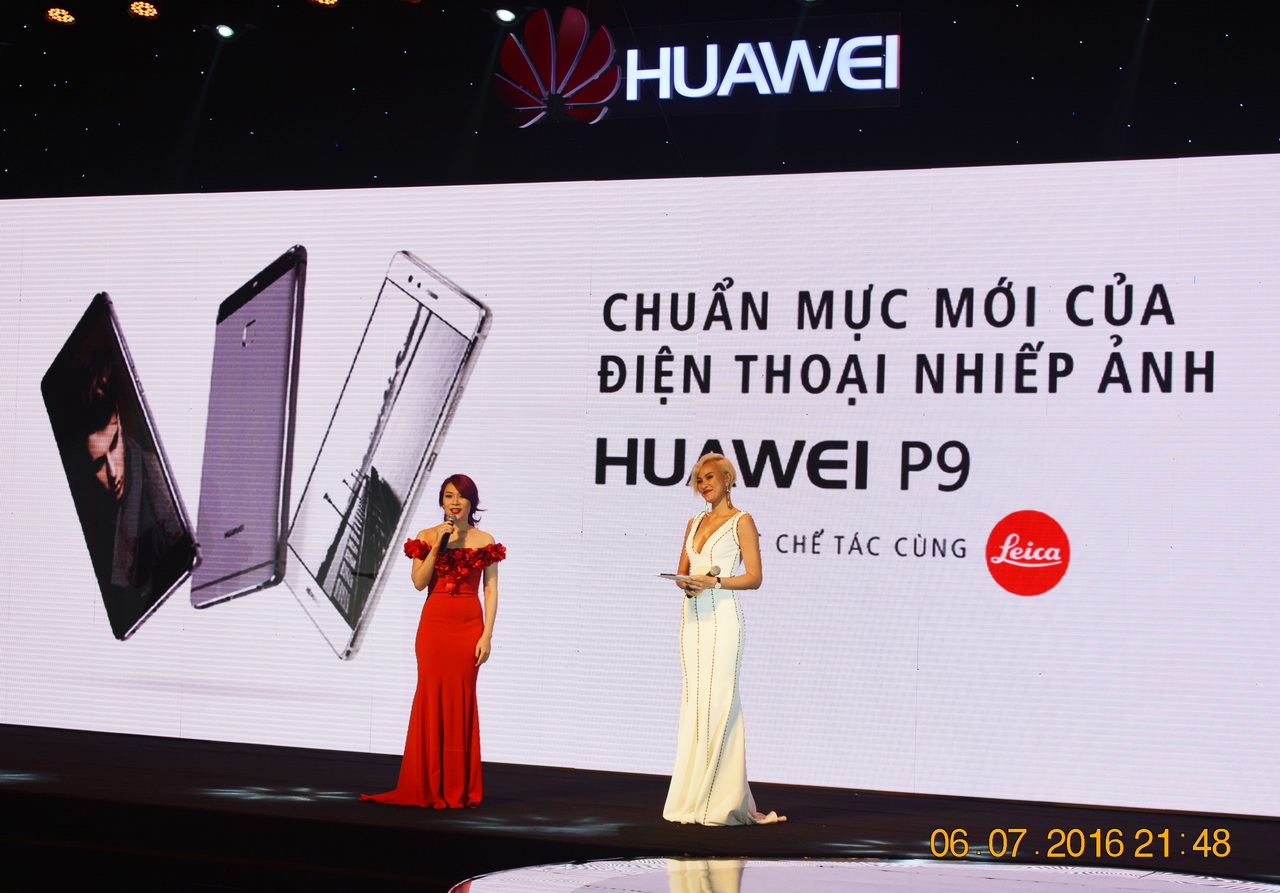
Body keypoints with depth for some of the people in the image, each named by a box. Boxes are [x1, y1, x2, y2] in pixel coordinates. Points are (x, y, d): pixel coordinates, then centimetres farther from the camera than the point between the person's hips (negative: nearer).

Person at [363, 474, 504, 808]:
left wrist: (487, 635, -6)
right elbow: (419, 582, -5)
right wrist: (438, 546, -13)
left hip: (469, 625, 0)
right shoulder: (427, 537, 6)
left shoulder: (484, 541, 5)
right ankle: (427, 787, 5)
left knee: (461, 701, 0)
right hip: (435, 623, 0)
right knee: (431, 697, -2)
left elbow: (491, 591, 2)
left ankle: (458, 788, 6)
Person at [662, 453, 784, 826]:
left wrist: (714, 581, -18)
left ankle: (721, 799, -8)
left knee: (719, 701, -10)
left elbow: (754, 577, -6)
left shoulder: (741, 521, -1)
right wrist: (687, 583, -3)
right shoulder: (695, 523, 18)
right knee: (694, 700, 5)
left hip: (722, 617, -7)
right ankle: (693, 797, 8)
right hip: (692, 616, 7)